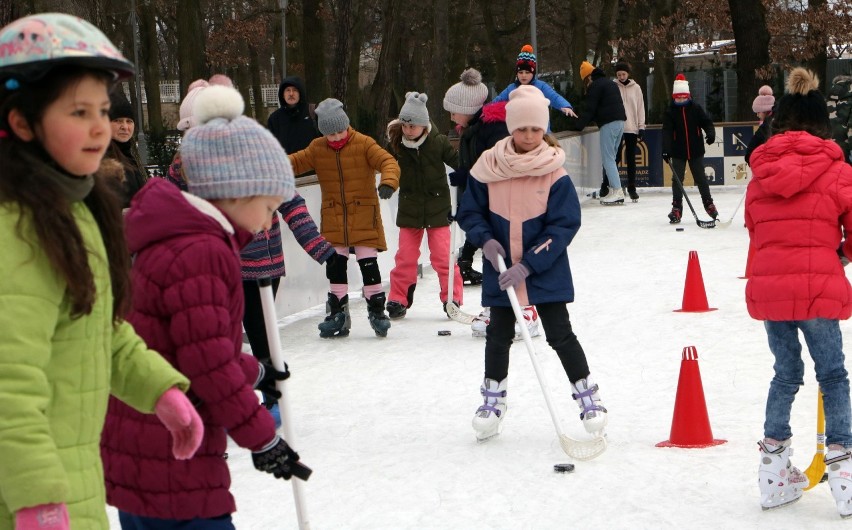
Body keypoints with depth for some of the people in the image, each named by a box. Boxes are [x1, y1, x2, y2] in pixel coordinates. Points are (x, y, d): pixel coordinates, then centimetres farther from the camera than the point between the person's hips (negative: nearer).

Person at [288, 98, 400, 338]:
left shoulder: (364, 144, -7)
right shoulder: (317, 149, 4)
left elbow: (387, 161, -15)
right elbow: (296, 162, 7)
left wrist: (388, 181, -35)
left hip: (364, 215, -3)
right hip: (333, 218, 3)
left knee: (368, 264, -4)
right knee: (335, 265, 4)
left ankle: (376, 310, 7)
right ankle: (337, 312, 14)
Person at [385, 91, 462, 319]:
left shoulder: (438, 142, -13)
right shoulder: (396, 144, -7)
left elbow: (460, 163, -5)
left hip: (437, 208, -2)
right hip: (409, 210, 2)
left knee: (443, 257, 0)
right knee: (405, 257, 5)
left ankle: (452, 298, 12)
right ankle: (398, 300, 16)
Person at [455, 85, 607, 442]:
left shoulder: (555, 173, -11)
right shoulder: (489, 166, -4)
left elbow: (564, 226, -12)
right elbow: (470, 211, 6)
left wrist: (528, 266, -19)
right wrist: (486, 240, -13)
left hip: (546, 272, -2)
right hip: (500, 272, 2)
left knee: (560, 335, 0)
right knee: (499, 336, 12)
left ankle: (588, 395, 15)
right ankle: (493, 398, 29)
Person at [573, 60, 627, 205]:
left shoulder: (595, 86, -5)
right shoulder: (609, 83, 23)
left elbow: (590, 109, -9)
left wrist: (579, 126, -1)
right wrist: (586, 122, 26)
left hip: (609, 124, -9)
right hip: (620, 121, 9)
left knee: (608, 158, -8)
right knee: (611, 158, 12)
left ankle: (617, 191, -14)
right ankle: (614, 191, 9)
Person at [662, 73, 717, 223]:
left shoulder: (695, 108, -1)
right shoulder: (669, 112, -4)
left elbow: (707, 122, -1)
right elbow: (667, 132, -13)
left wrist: (710, 133, -23)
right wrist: (666, 150, -24)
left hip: (696, 150, 0)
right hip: (678, 152, 0)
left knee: (700, 178, 9)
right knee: (677, 179, 1)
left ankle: (708, 203, 22)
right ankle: (676, 208, 8)